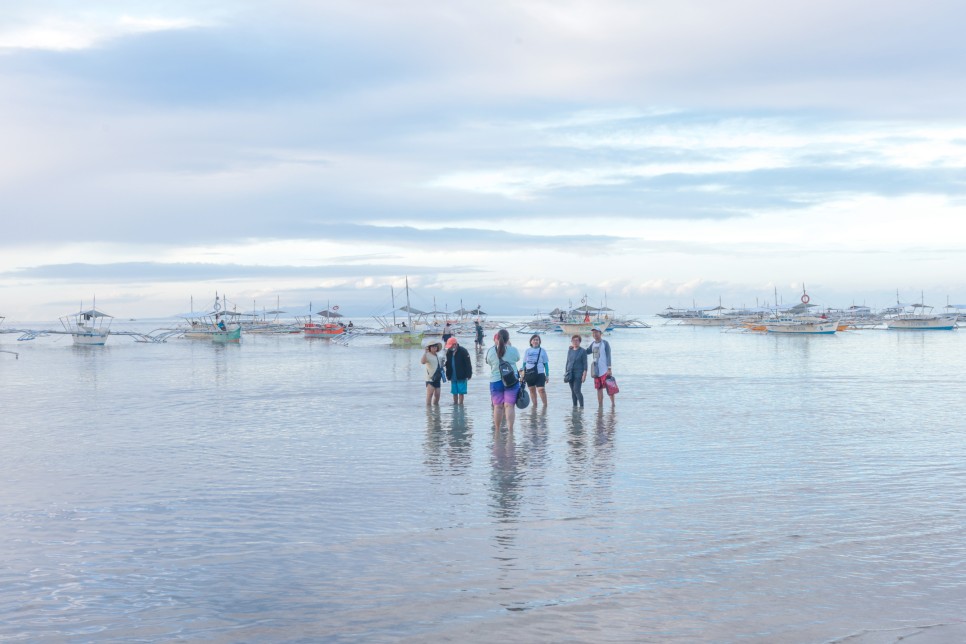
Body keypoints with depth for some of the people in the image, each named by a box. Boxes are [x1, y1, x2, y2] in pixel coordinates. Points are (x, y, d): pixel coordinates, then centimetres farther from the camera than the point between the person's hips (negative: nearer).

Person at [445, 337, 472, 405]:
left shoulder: (463, 351, -12)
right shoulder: (449, 352, 6)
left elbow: (468, 364, -10)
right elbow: (448, 364, 15)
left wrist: (468, 375, -13)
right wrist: (448, 375, 11)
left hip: (461, 376, -6)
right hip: (453, 377, 6)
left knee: (461, 392, -3)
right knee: (454, 392, 11)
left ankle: (460, 404, 4)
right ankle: (455, 404, 20)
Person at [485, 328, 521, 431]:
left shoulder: (491, 351, -6)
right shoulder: (513, 350, -7)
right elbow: (517, 358, 13)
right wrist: (509, 345, 21)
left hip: (495, 381, 1)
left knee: (498, 406, 8)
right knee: (509, 405, -3)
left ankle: (497, 430, 14)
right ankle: (510, 428, -10)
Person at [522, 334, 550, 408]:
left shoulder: (542, 350, 4)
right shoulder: (528, 351, 10)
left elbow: (546, 363, 6)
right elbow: (524, 363, 15)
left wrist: (547, 375, 2)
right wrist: (523, 373, 10)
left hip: (539, 373, -3)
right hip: (529, 373, 3)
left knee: (541, 389, -14)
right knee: (532, 390, 9)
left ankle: (545, 405, -6)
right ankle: (535, 405, 19)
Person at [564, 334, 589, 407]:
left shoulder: (583, 351, -3)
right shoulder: (570, 350, 13)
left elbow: (585, 364, -6)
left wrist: (584, 375, -13)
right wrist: (565, 372, 13)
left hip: (578, 373, -5)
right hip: (570, 373, 5)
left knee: (576, 390, -16)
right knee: (573, 391, 6)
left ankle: (581, 406, -13)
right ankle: (575, 406, 11)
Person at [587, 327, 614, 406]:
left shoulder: (605, 343, -5)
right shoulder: (593, 344, 13)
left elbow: (608, 356, -9)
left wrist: (609, 369, -15)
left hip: (604, 370, -6)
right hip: (596, 371, 6)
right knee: (599, 389, 8)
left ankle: (613, 404, 2)